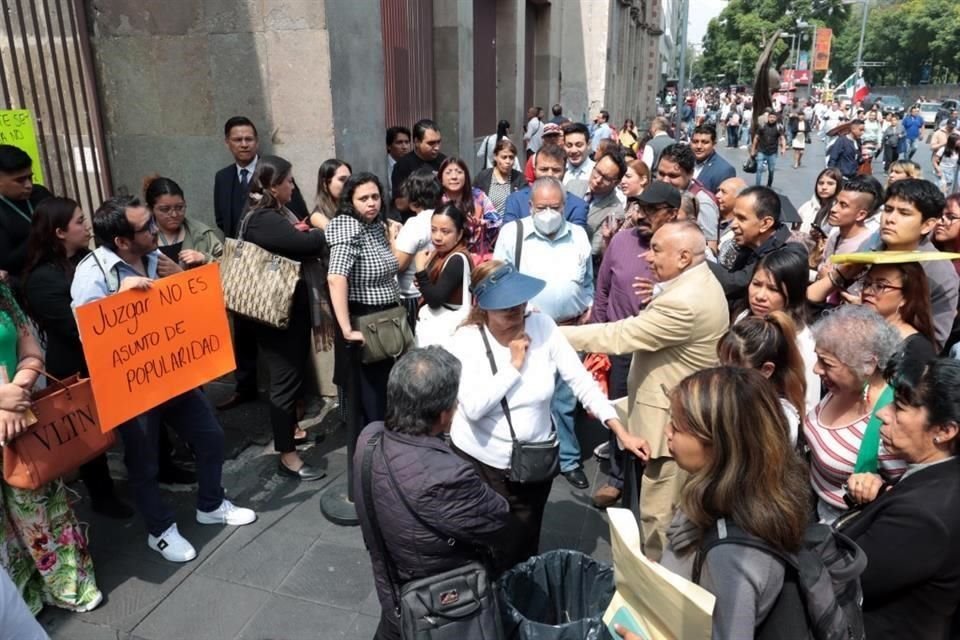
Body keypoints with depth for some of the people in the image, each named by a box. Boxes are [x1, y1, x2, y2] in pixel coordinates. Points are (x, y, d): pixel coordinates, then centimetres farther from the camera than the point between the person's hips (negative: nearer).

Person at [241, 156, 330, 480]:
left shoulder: (276, 213, 12)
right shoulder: (263, 219, -21)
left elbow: (297, 241, 11)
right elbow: (308, 243, -26)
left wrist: (304, 234, -8)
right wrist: (320, 233, -8)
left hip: (293, 307, 10)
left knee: (296, 372, 20)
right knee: (286, 377, -3)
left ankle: (290, 429, 38)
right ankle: (286, 456, 7)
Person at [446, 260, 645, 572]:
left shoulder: (542, 326, -9)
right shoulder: (466, 340, -15)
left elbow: (580, 379, -10)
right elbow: (473, 407, -25)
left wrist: (622, 432, -16)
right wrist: (515, 365, -22)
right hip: (479, 461, -1)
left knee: (522, 551, 16)